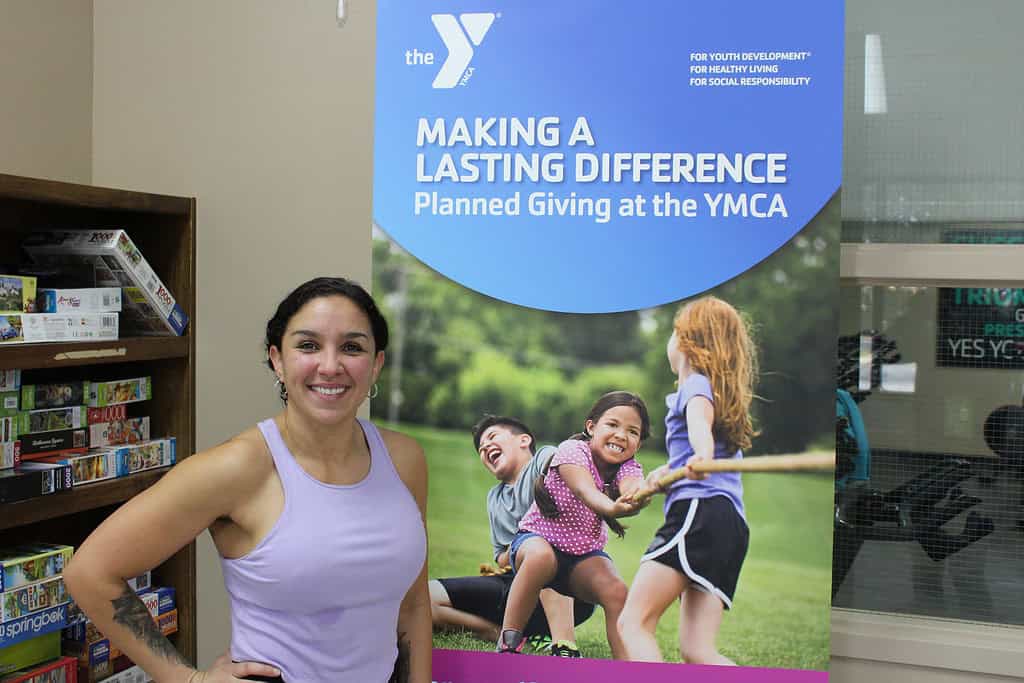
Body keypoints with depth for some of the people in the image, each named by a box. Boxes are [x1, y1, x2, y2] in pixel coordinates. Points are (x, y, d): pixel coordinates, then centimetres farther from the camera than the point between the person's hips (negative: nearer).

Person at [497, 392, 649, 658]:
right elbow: (584, 490, -40)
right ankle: (508, 642, -24)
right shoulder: (572, 450, -19)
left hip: (584, 555, 3)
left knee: (617, 592, -25)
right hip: (538, 539, -3)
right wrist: (611, 507, -63)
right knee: (542, 556, -37)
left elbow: (632, 489, -34)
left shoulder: (628, 468, -9)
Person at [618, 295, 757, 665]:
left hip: (699, 511, -9)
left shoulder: (696, 383, 5)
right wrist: (668, 471, 60)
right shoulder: (723, 394, 32)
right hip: (731, 527, 9)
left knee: (632, 623, -12)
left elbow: (700, 419, -20)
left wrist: (701, 455, -41)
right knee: (697, 650, 2)